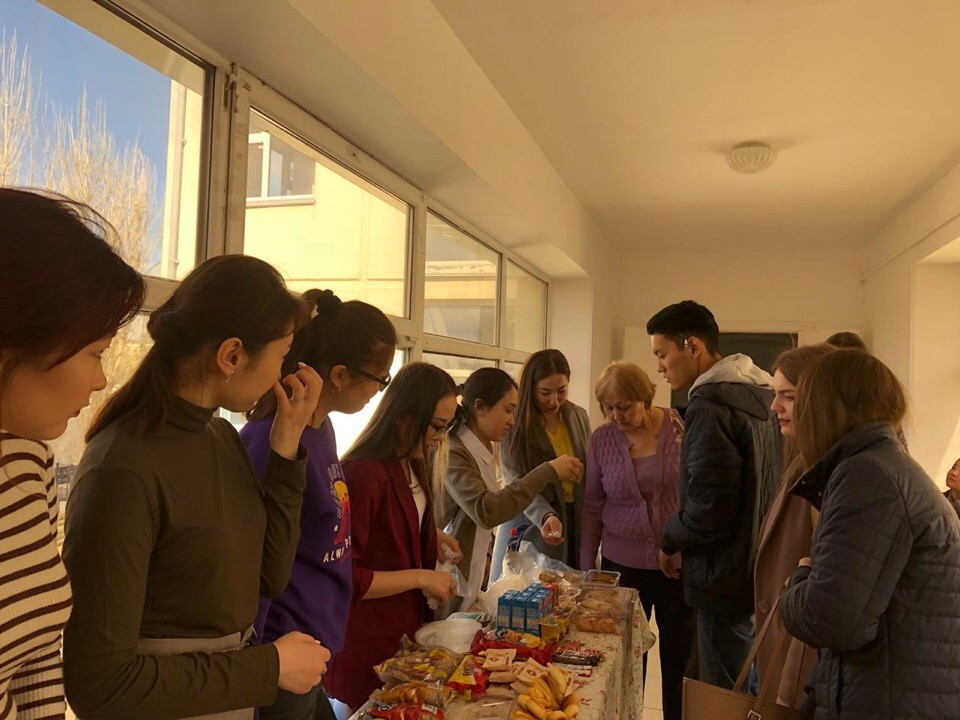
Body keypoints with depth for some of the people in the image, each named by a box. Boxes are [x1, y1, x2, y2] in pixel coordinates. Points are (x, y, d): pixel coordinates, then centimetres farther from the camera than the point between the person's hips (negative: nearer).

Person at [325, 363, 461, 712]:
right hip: (368, 649, -8)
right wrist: (419, 577, -20)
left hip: (408, 630, 8)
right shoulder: (363, 474, -23)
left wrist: (434, 536, 5)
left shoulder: (414, 466, 6)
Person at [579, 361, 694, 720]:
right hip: (622, 565, 1)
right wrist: (586, 568, 4)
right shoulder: (602, 439, -4)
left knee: (679, 660, 14)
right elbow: (591, 506, 3)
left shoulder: (683, 427, -9)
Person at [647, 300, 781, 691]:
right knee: (752, 694, 20)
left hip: (727, 581, -10)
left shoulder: (709, 405, -20)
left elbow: (709, 508, -23)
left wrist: (669, 540, -5)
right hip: (762, 570, 10)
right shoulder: (759, 392, 9)